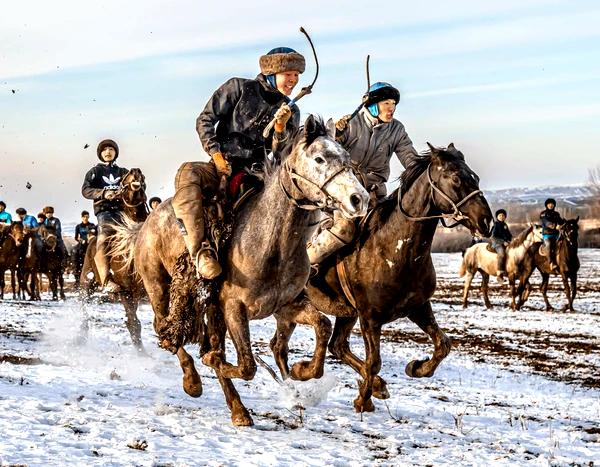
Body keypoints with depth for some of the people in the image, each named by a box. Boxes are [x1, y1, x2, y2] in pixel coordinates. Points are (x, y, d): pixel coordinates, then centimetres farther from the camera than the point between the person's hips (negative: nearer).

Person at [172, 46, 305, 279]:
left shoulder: (291, 112, 15)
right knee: (187, 173, -36)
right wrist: (215, 152, -7)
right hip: (222, 167, -2)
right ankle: (201, 249, -45)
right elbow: (205, 120, 5)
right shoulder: (239, 88, 6)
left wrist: (280, 128, -12)